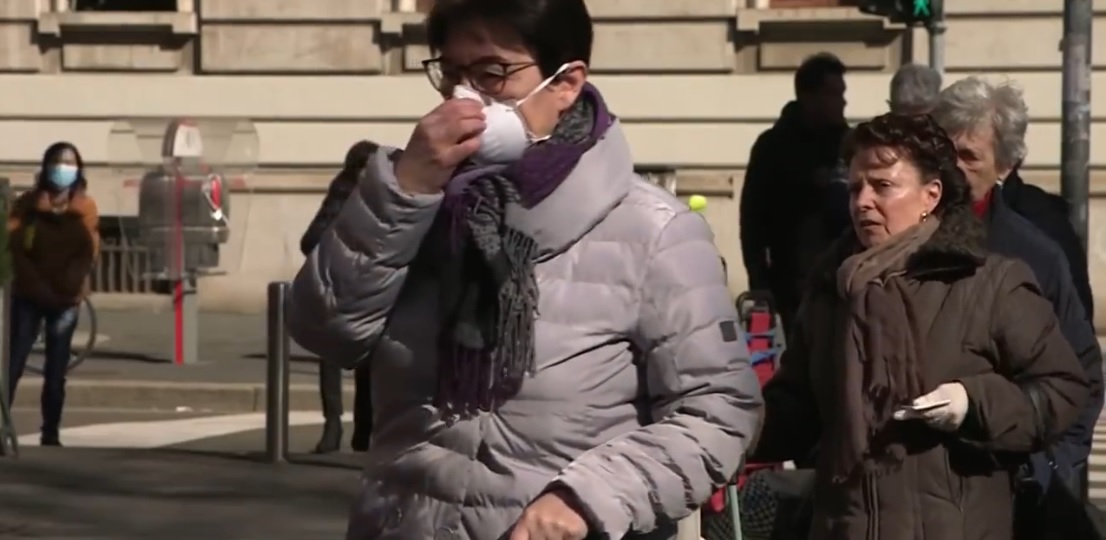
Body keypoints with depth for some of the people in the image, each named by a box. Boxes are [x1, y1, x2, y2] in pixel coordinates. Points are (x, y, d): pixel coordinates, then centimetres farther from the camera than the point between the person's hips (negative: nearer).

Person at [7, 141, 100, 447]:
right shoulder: (27, 204, 1)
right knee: (13, 365, -10)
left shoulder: (85, 207, 4)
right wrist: (39, 287, -15)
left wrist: (66, 285, -18)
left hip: (67, 300, 1)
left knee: (56, 372, 4)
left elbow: (89, 253, -3)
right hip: (28, 296, -1)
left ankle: (51, 433, 10)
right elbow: (15, 248, -6)